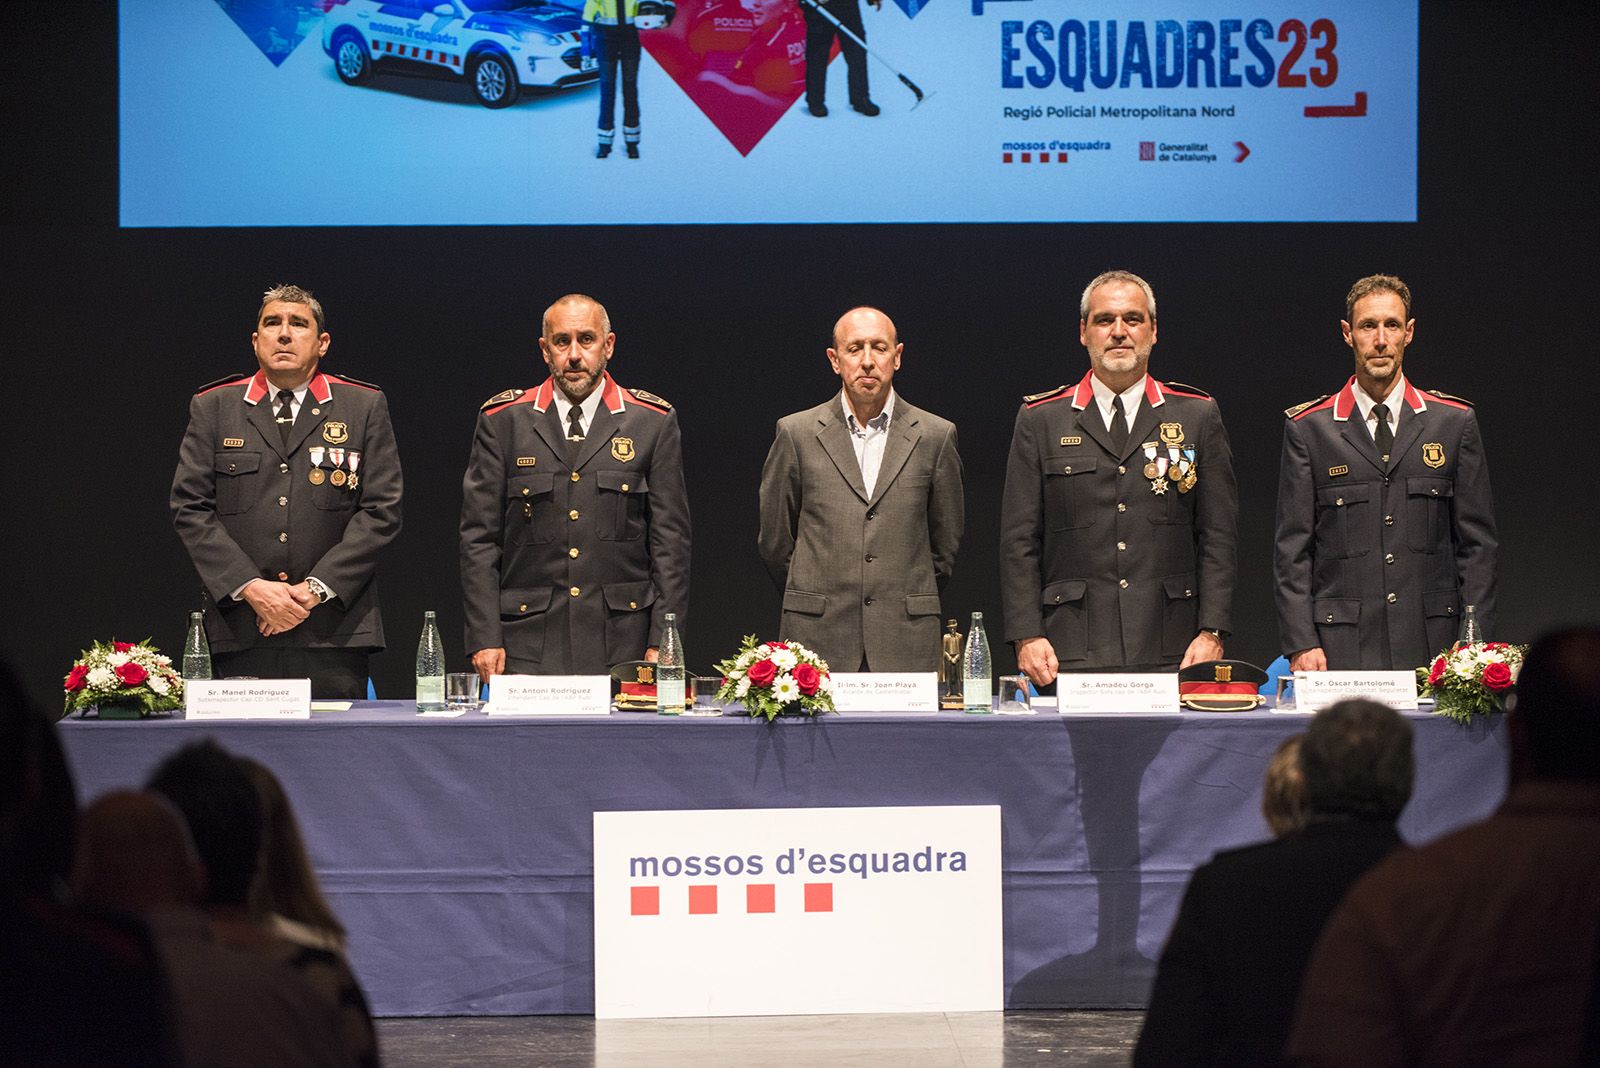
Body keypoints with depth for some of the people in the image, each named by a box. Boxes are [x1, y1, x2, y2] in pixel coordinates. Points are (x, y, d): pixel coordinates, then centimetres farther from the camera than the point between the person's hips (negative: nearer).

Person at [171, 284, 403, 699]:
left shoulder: (365, 407, 9)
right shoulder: (213, 408, 12)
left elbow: (381, 510, 2)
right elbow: (190, 508, 5)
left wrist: (317, 588, -8)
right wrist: (249, 586, -8)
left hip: (335, 632, -1)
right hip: (241, 633, 1)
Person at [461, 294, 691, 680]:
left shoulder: (654, 422, 8)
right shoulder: (502, 420, 8)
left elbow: (670, 539, 6)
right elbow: (479, 538, 6)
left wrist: (663, 642, -1)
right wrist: (484, 639, -2)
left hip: (621, 643, 0)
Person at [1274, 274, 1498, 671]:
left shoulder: (1455, 422, 10)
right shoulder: (1308, 428, 7)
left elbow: (1477, 543, 9)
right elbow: (1292, 550, 4)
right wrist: (1301, 642, -6)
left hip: (1432, 645, 1)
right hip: (1342, 648, -1)